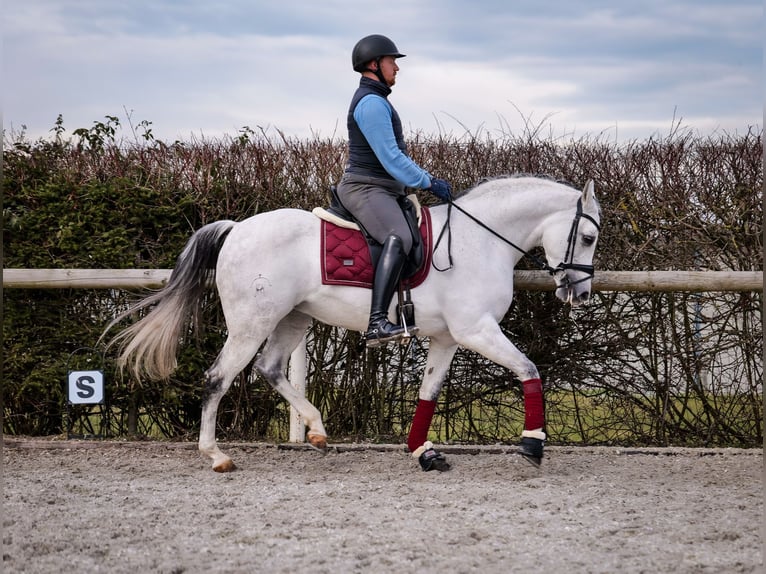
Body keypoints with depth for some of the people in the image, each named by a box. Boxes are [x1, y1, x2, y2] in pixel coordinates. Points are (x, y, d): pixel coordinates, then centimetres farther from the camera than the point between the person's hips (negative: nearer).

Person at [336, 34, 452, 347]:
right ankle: (377, 323, -47)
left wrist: (428, 179, 21)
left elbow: (394, 154, 26)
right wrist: (429, 182, -14)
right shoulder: (371, 103, -14)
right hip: (366, 189, -12)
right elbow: (390, 158, -19)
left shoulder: (375, 100, 21)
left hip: (383, 190, 12)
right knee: (399, 238, -34)